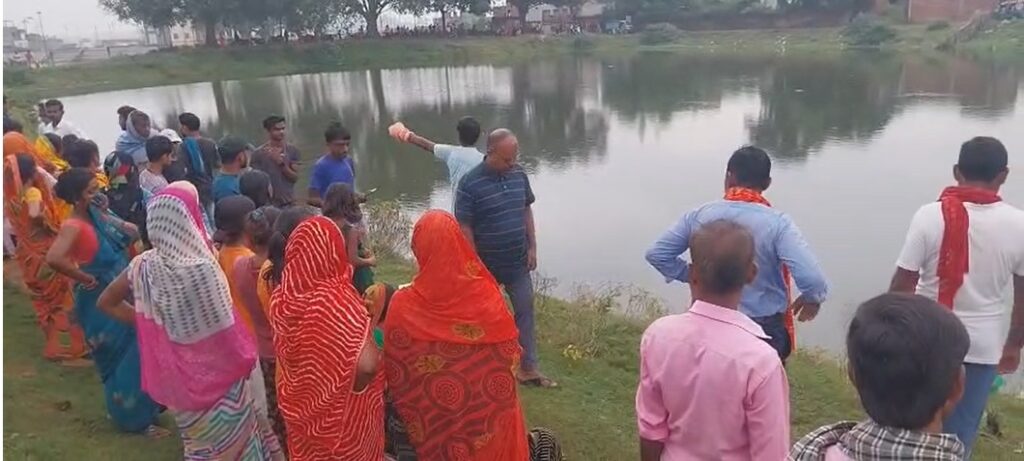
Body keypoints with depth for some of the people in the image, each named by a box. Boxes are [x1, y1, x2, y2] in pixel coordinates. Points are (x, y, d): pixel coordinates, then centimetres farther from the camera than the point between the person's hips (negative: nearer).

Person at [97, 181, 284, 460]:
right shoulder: (202, 266, -26)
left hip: (178, 375, 5)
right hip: (216, 373, -5)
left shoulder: (143, 266, -10)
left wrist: (146, 321, 7)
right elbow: (226, 329, -19)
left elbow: (107, 303, 8)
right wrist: (245, 361, -3)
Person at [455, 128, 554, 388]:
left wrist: (532, 247, 4)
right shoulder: (470, 183, -18)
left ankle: (528, 369, 19)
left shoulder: (519, 174, -2)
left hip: (518, 262, 5)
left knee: (525, 310, 8)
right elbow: (464, 227, -16)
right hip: (488, 265, -4)